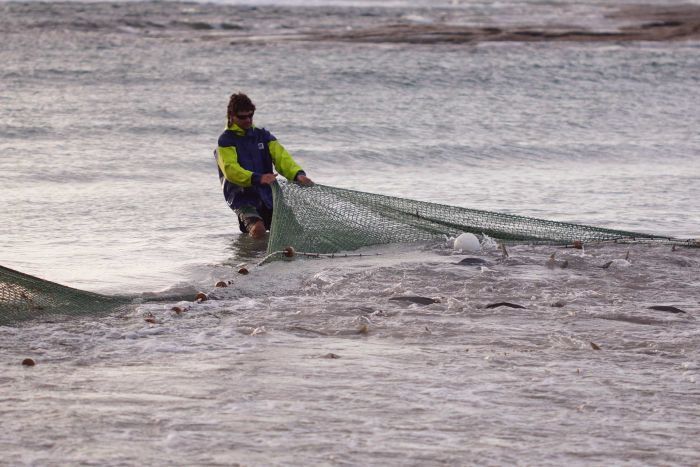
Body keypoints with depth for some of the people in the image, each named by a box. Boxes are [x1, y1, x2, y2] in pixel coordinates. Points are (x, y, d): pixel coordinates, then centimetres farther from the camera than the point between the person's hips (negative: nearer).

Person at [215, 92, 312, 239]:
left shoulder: (263, 135, 13)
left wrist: (298, 174, -22)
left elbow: (281, 157, -2)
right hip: (242, 198, -5)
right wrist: (258, 178, -34)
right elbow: (231, 170, -18)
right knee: (258, 230, -30)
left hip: (267, 195, 5)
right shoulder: (226, 140, -2)